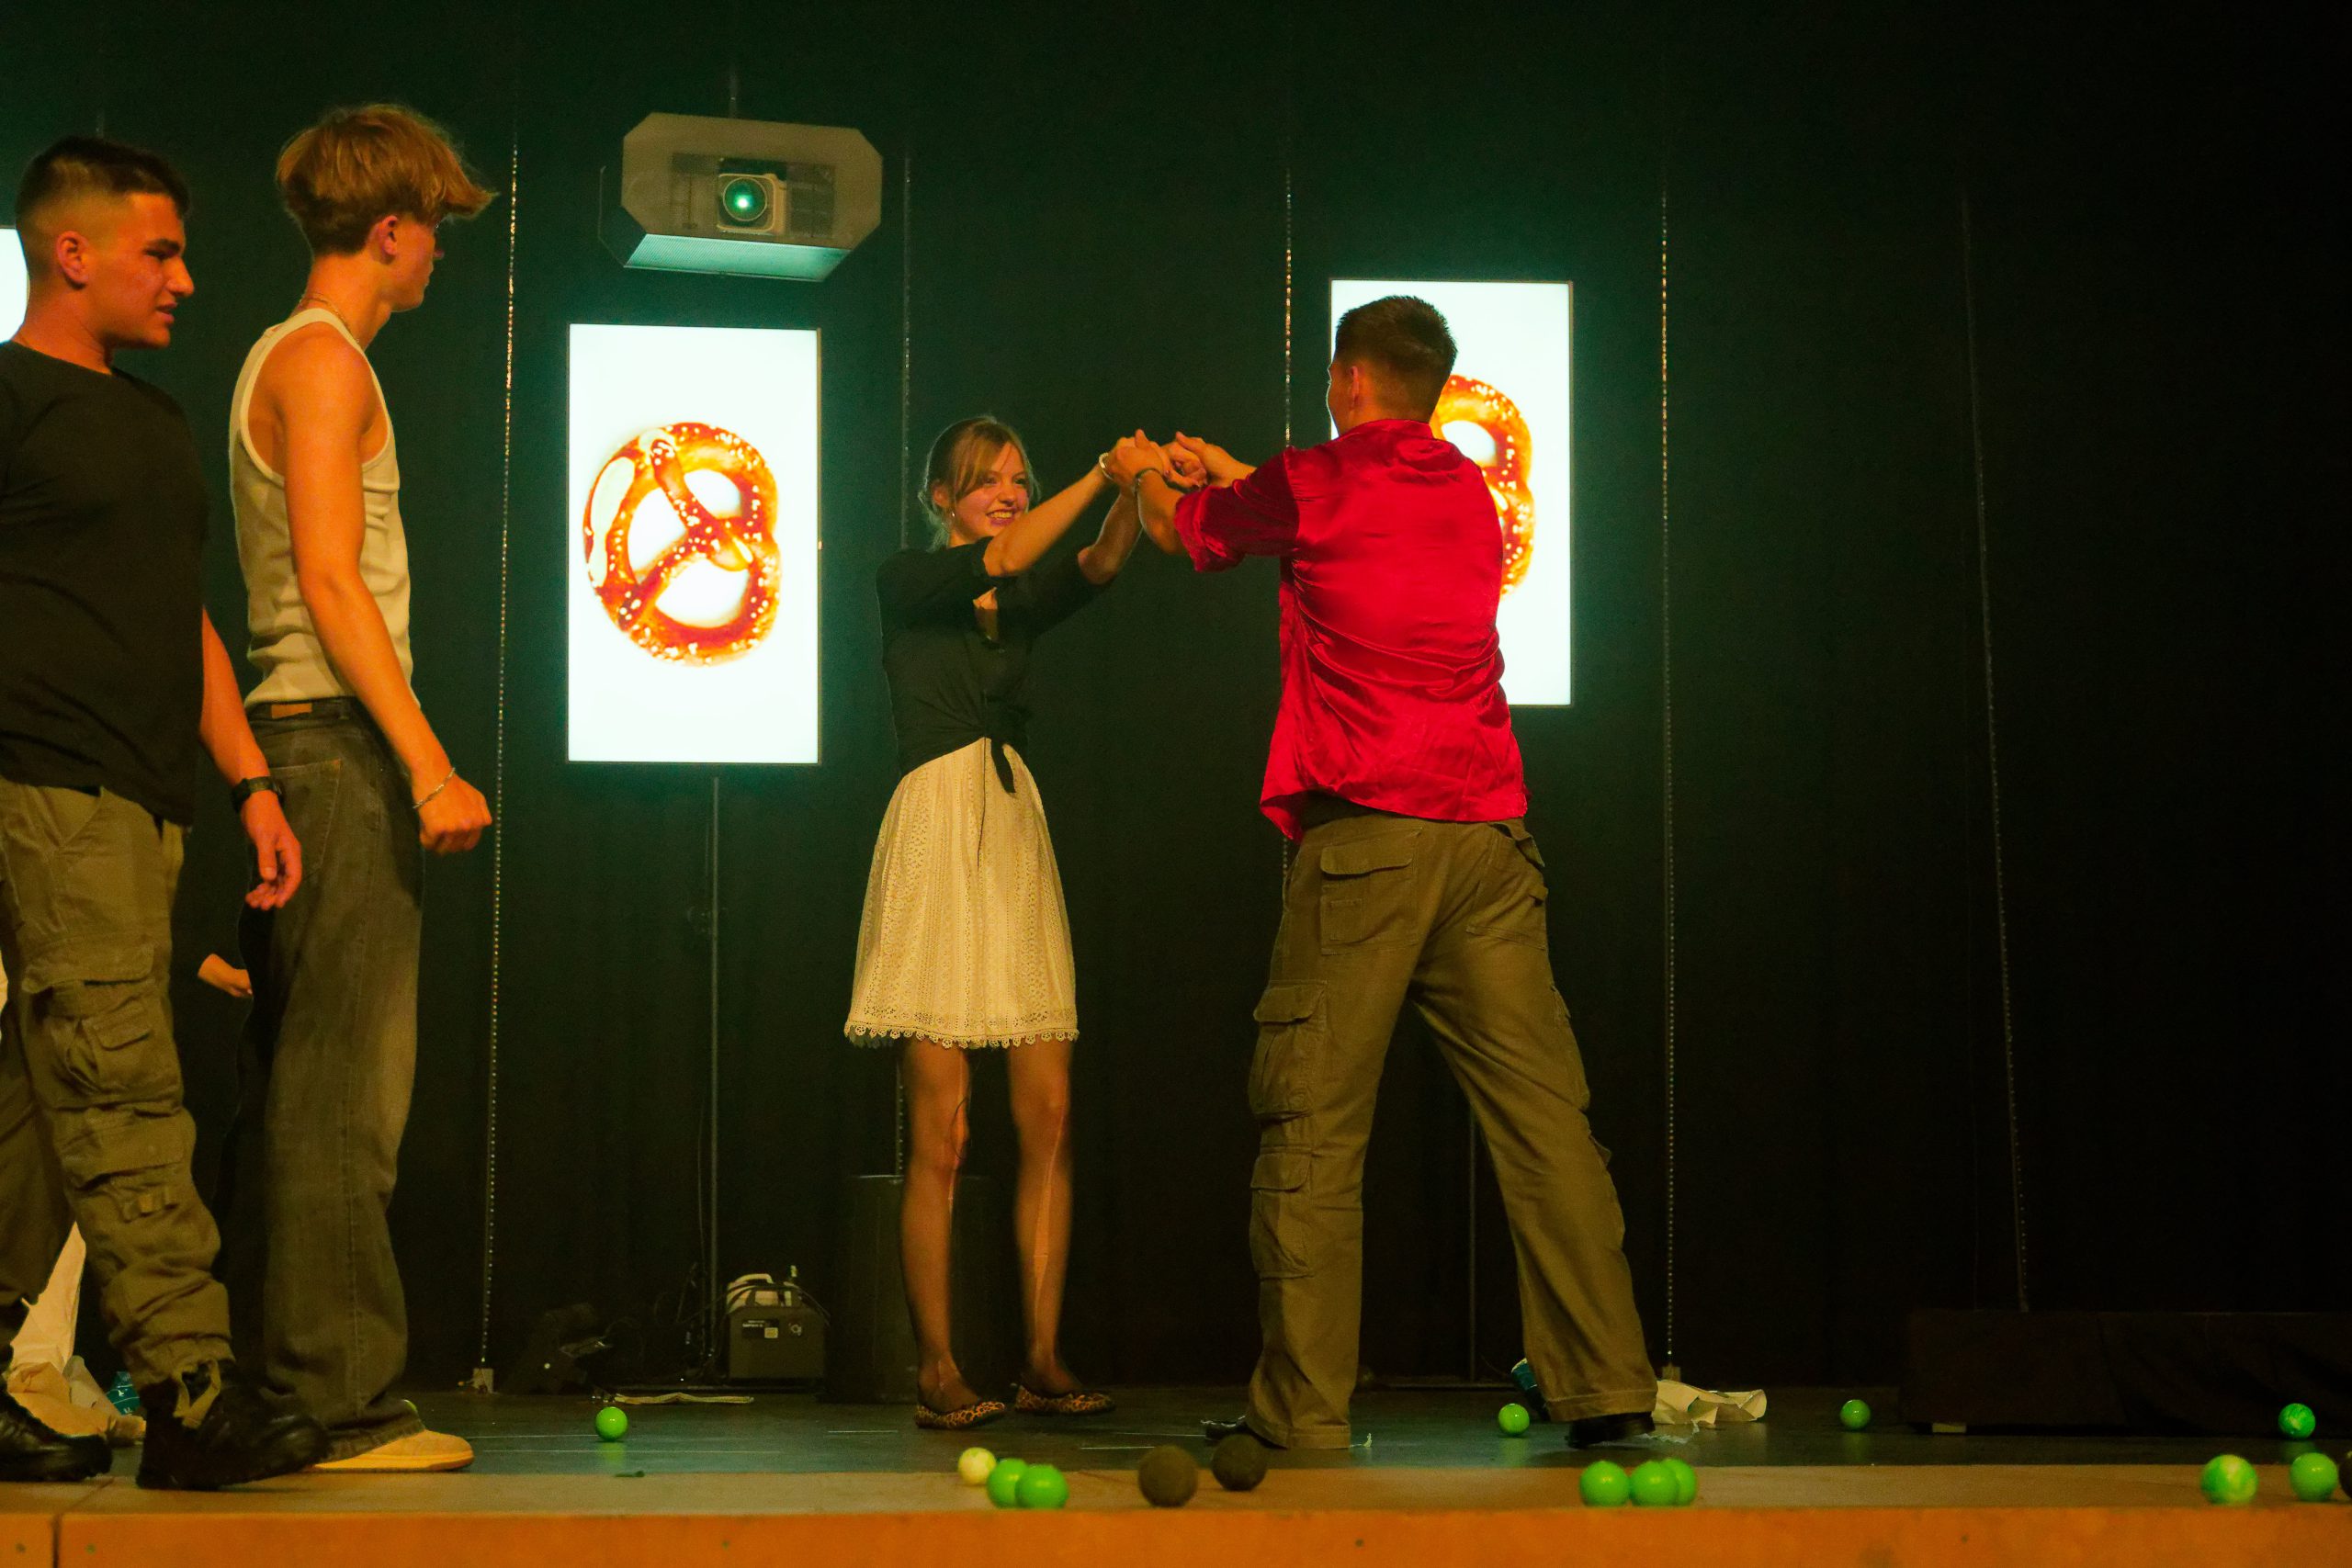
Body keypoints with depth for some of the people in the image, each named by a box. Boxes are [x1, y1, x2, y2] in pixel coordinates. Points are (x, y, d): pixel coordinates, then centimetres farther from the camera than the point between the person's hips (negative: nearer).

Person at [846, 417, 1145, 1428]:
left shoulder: (1024, 608, 17)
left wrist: (1138, 492, -22)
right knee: (940, 1134, -8)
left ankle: (1043, 1361, 3)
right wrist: (1104, 471, -17)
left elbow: (1099, 565, -3)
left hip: (1017, 835, 6)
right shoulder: (907, 584, 3)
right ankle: (936, 1371, -4)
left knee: (1048, 1118, -1)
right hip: (937, 836, -6)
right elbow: (1004, 559, -16)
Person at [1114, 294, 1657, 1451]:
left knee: (1312, 1128, -1)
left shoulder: (1317, 485, 0)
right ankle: (1607, 1385, -2)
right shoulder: (1468, 492, 16)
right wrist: (1230, 474, 51)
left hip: (1362, 837, -5)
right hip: (1488, 835, 5)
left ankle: (1300, 1407, -1)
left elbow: (1183, 530, 19)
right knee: (1541, 1110, 2)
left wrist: (1140, 472, 42)